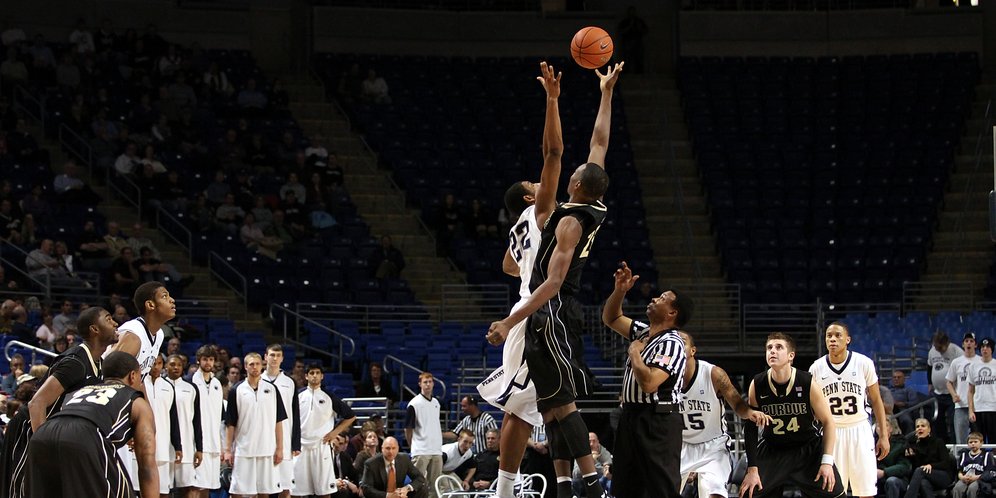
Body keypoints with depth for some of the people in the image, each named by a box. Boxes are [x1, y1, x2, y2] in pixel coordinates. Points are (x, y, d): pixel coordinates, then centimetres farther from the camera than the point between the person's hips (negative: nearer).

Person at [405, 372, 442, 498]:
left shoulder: (436, 402, 14)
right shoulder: (414, 404, -8)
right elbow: (408, 429, -5)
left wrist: (439, 443, 14)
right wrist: (414, 446, -2)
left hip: (436, 450, 7)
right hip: (421, 452, -7)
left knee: (435, 484, 7)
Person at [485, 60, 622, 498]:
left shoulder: (570, 221, -17)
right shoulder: (596, 210, 6)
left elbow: (553, 282, -24)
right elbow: (600, 142, 17)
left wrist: (510, 322, -27)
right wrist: (606, 94, 25)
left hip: (552, 314, -9)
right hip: (560, 315, 9)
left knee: (562, 401, -12)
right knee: (549, 404, 9)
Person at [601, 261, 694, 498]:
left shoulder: (671, 344, -15)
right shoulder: (643, 332, 12)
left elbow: (648, 383, -26)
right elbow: (610, 319, 25)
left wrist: (635, 353, -11)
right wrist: (619, 290, 8)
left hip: (658, 423, -9)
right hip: (632, 416, 10)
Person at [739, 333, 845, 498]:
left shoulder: (808, 383, -17)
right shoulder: (757, 385, -14)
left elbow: (828, 422, -8)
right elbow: (750, 427, -5)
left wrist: (827, 462, -15)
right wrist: (752, 469, -9)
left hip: (808, 448, -1)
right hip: (771, 450, 1)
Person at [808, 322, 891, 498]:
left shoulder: (863, 363, -7)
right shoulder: (816, 368, -4)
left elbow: (876, 401, 2)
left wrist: (883, 436, 0)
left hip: (860, 430, -1)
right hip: (831, 432, 1)